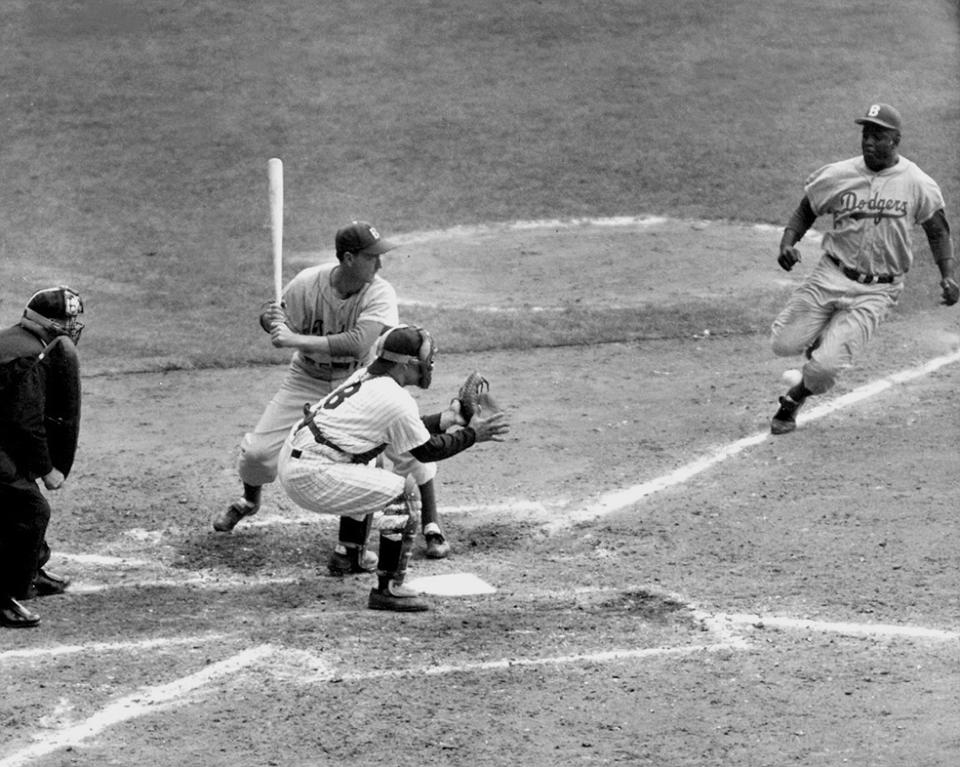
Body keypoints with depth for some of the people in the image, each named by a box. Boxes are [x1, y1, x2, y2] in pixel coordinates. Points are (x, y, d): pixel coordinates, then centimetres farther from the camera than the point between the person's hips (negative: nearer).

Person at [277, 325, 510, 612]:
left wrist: (445, 420, 24)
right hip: (310, 477, -10)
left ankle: (350, 554, 42)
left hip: (291, 457, 10)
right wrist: (472, 434, 6)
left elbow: (403, 430, 28)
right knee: (404, 490, -10)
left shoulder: (365, 377, 14)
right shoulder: (395, 400, -14)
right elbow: (426, 450, -3)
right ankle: (388, 589, -11)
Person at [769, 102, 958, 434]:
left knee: (825, 367, -14)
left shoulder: (919, 185, -5)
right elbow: (805, 211, 10)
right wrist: (788, 241, -10)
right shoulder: (836, 176, -3)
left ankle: (793, 400, 21)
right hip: (830, 277, 2)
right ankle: (823, 340, 32)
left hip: (876, 291, -2)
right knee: (783, 344, -4)